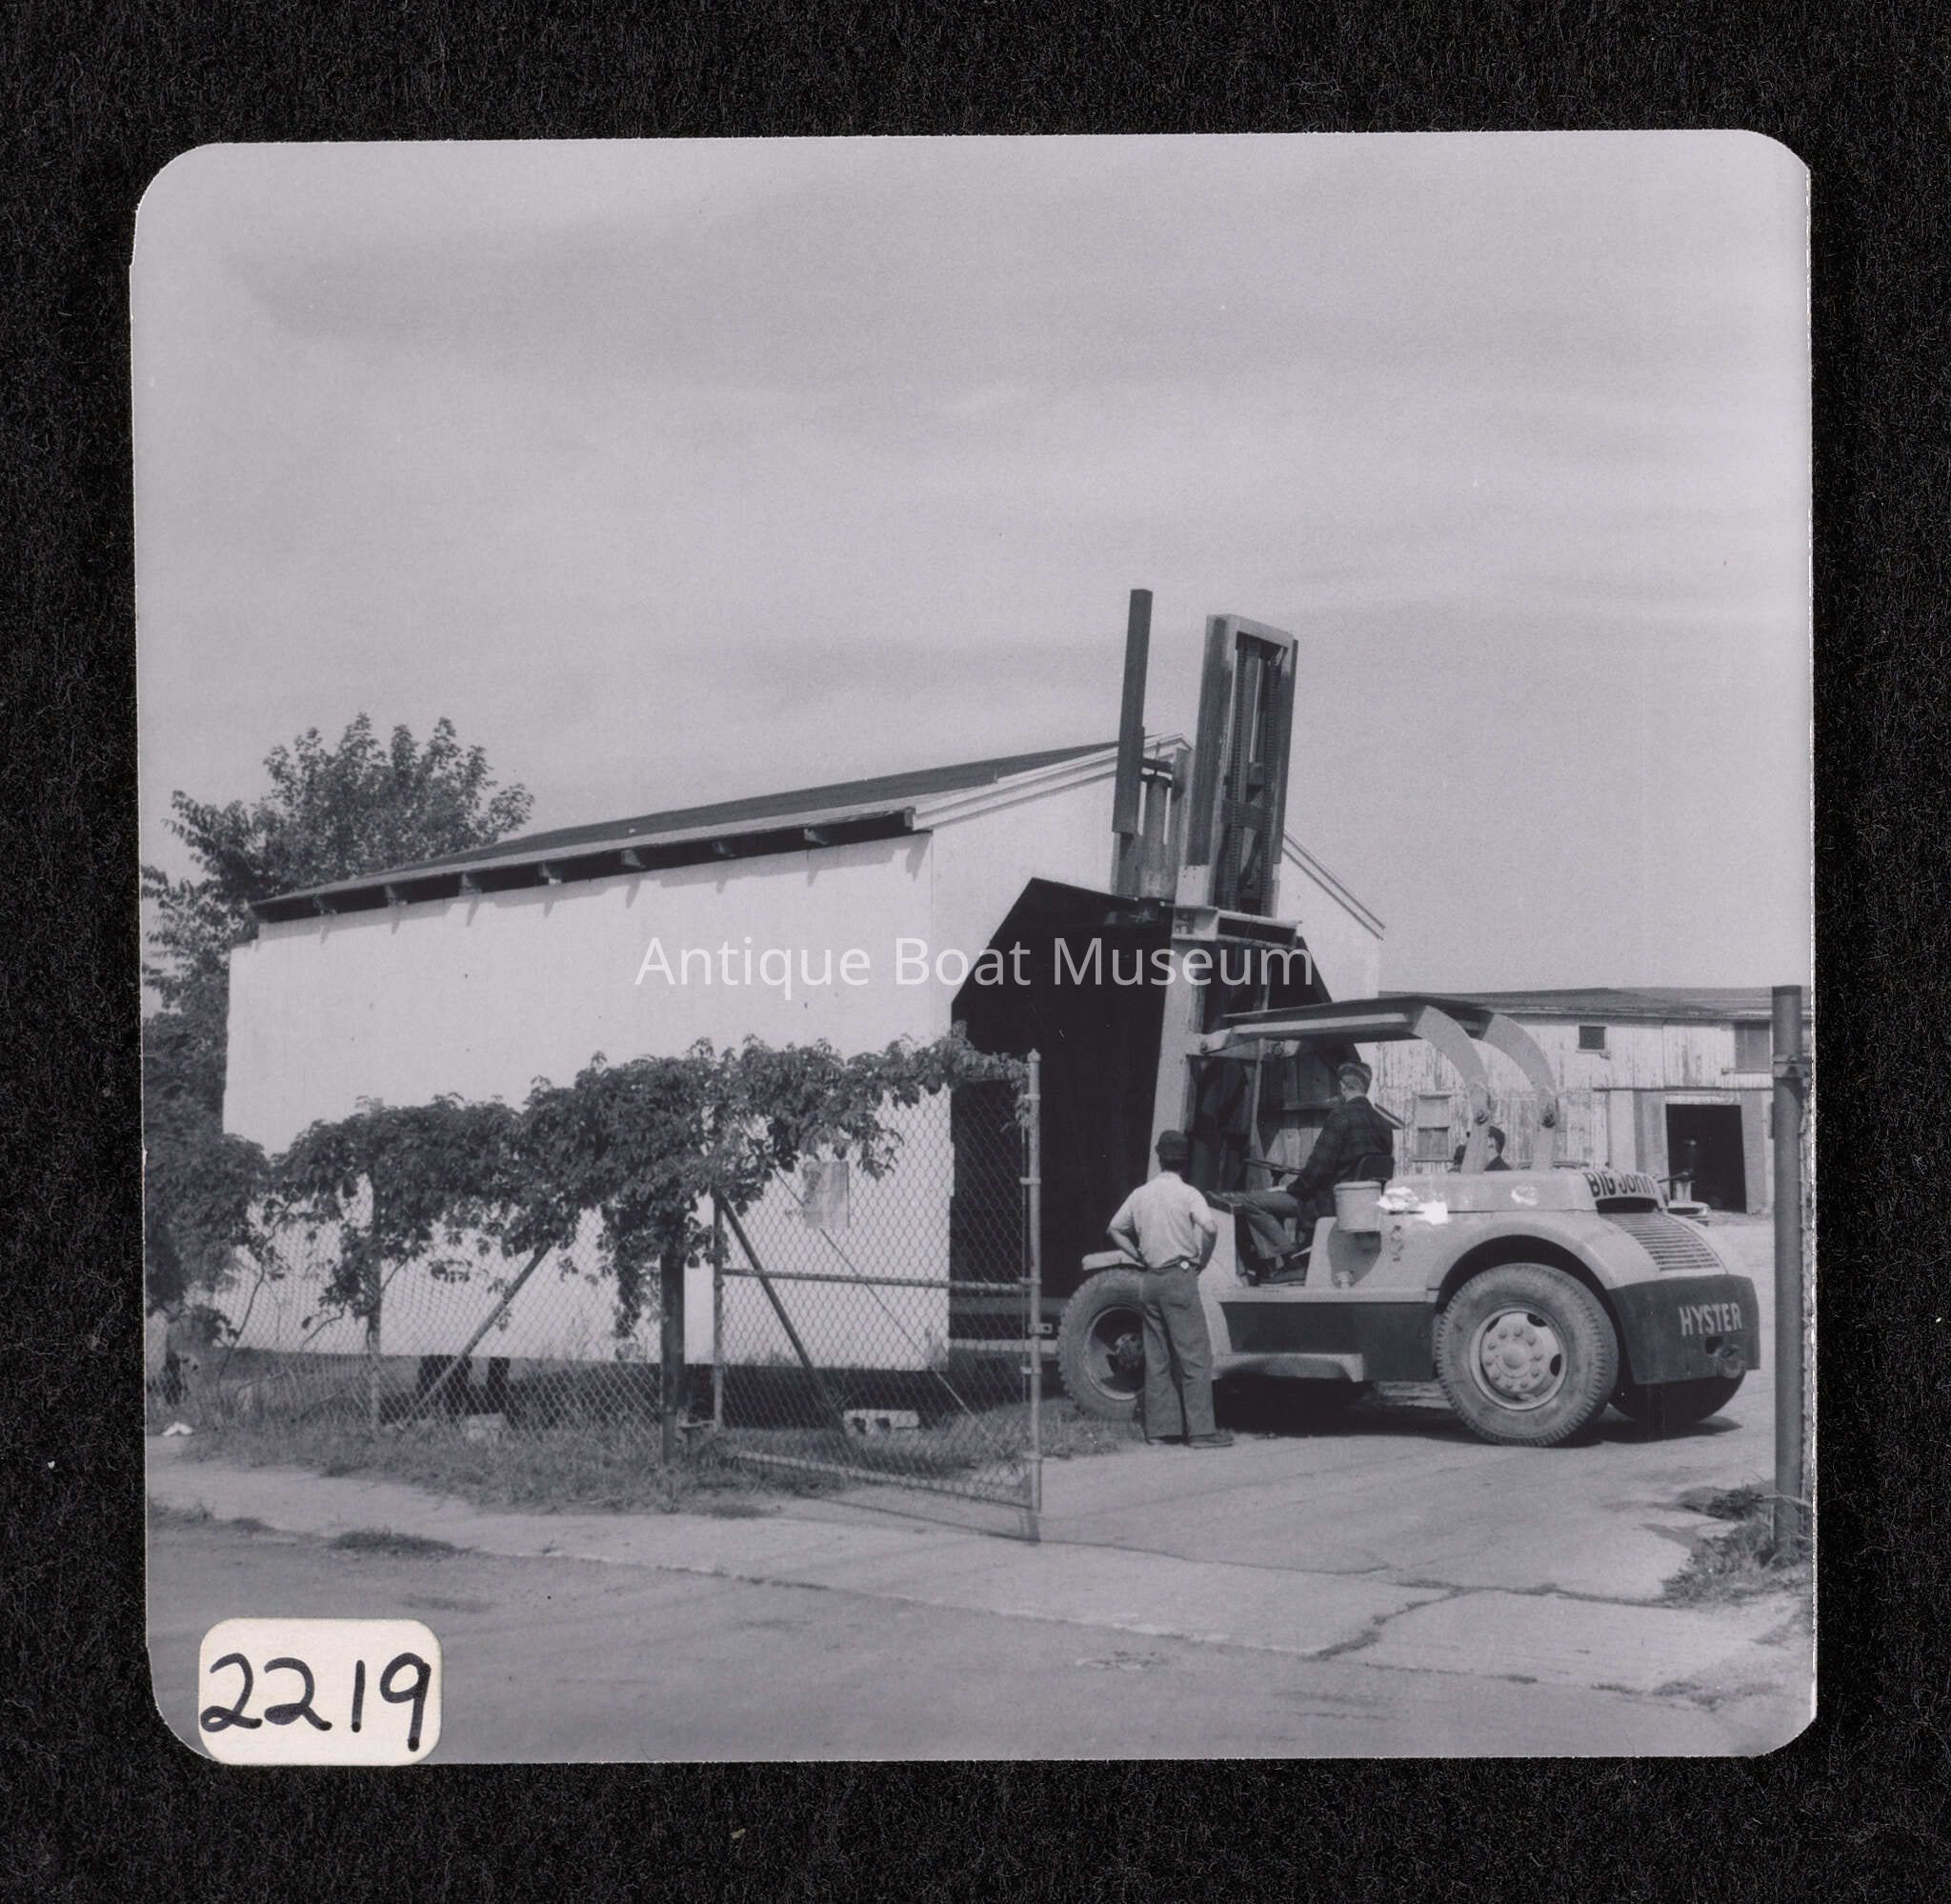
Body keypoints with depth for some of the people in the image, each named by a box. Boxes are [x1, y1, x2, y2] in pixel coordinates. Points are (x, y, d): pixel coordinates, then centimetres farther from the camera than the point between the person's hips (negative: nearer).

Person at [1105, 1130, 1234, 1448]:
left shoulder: (1141, 1194, 9)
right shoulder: (1186, 1194, -8)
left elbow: (1114, 1229, 15)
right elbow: (1210, 1227, -22)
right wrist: (1202, 1261, -7)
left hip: (1151, 1279, 6)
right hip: (1180, 1277, -6)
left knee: (1157, 1358, 11)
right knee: (1195, 1355, -4)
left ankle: (1159, 1426, 13)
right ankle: (1201, 1429, -6)